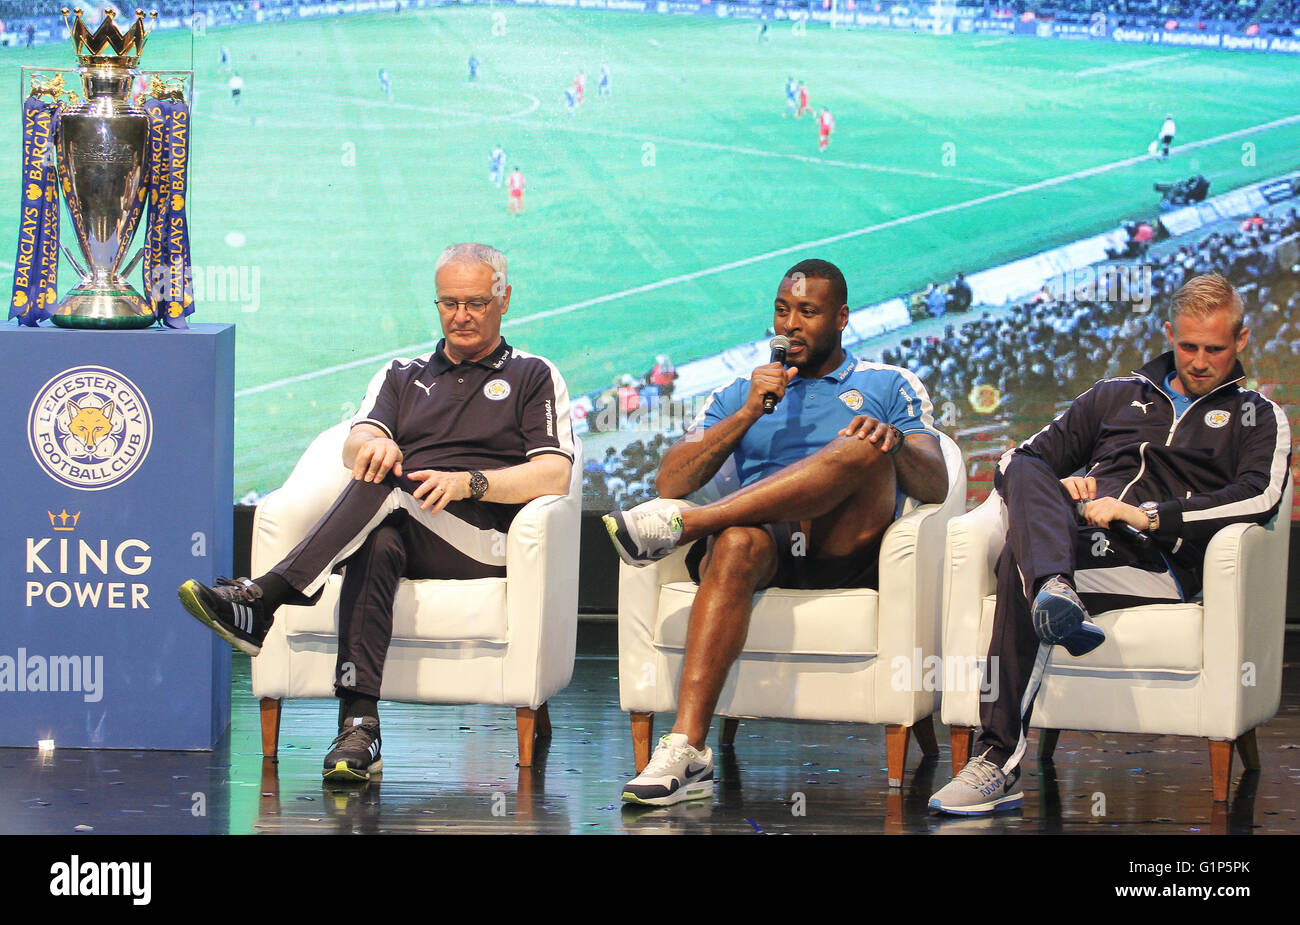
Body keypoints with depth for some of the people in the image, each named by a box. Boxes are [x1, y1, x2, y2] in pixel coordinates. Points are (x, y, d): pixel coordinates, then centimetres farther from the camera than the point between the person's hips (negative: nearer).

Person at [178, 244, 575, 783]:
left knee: (387, 488, -33)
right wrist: (373, 445, -18)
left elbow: (554, 476, 2)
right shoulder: (404, 376, 29)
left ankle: (261, 600, -44)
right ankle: (358, 728, -50)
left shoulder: (533, 378, 18)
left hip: (483, 540, -2)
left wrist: (469, 482, -15)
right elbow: (355, 447, 10)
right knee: (375, 548, -37)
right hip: (397, 527, 2)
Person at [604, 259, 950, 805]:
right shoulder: (738, 395, 27)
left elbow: (935, 486, 7)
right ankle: (686, 750, -52)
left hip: (844, 547, 0)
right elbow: (670, 483, 12)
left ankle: (685, 523, -39)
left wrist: (894, 443, -17)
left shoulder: (888, 387, 22)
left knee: (864, 450, -32)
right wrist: (747, 415, 1)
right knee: (736, 542, -39)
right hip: (766, 544, 1)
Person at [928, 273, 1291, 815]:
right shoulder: (1116, 396, 32)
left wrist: (1149, 515, -12)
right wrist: (1053, 489, 4)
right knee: (1024, 471, -30)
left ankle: (999, 764, -46)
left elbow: (1259, 497, -3)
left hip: (1157, 563, -4)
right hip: (1073, 536, 4)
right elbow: (1014, 461, 30)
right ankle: (1054, 591, -61)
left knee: (1020, 565, -34)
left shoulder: (1259, 418, 19)